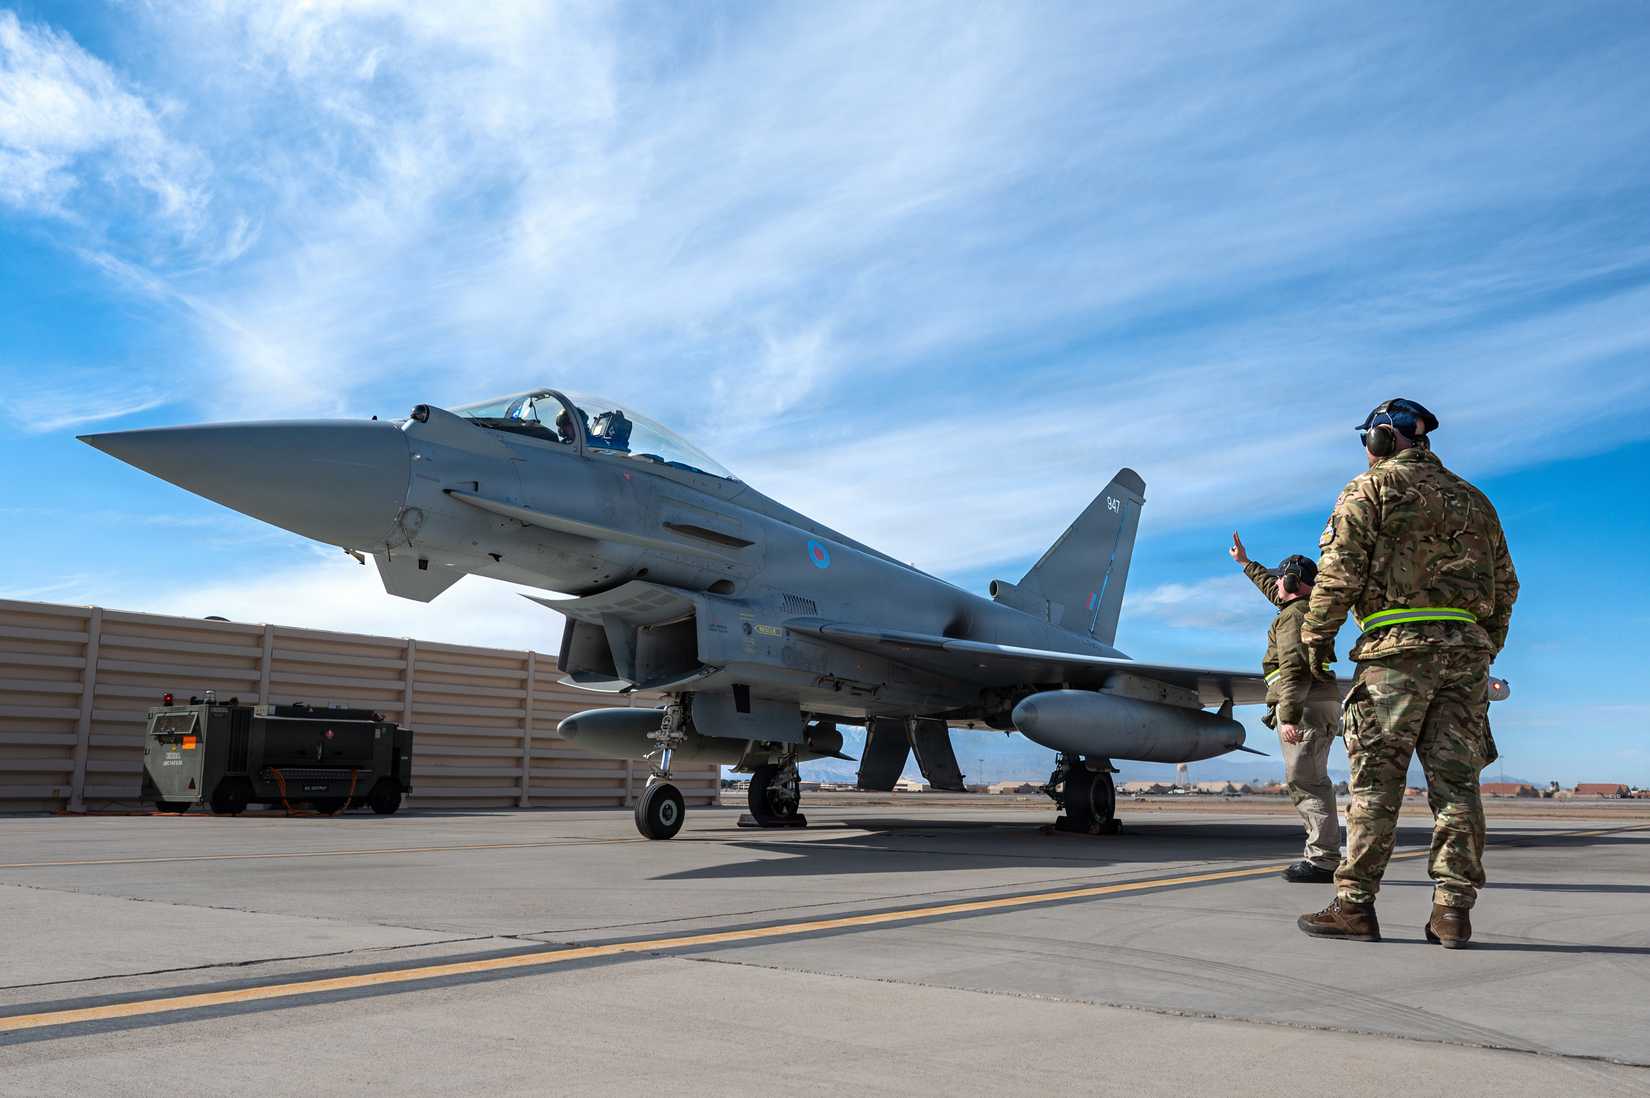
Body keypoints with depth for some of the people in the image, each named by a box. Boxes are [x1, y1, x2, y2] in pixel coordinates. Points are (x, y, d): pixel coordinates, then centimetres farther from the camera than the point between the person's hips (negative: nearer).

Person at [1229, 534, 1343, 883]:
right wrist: (1246, 563, 52)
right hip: (1321, 707, 10)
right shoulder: (1309, 608, 20)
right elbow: (1274, 591, 41)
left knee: (1303, 781, -13)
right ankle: (1321, 857, 12)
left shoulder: (1292, 616, -10)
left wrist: (1288, 717, -29)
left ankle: (1323, 860, -17)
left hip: (1305, 708, -10)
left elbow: (1294, 669, -22)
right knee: (1311, 781, 11)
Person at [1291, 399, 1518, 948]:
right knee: (1455, 781, 4)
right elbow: (1505, 585, 20)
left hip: (1398, 646, -5)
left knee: (1375, 782, -4)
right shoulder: (1472, 499, 21)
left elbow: (1341, 569, -7)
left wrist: (1315, 636, 0)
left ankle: (1354, 905, -2)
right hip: (1467, 648, 6)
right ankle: (1453, 910, 3)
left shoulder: (1372, 488, 2)